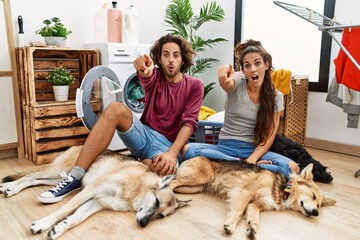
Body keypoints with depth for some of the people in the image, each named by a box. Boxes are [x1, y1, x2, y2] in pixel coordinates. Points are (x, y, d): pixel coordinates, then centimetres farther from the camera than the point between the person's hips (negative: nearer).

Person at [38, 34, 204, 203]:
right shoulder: (155, 76, 5)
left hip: (168, 144, -2)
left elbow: (189, 122, -10)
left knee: (164, 168, -40)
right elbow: (146, 77, -21)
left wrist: (172, 153, -25)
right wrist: (144, 69, -47)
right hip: (144, 134, 2)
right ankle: (75, 177, -28)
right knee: (116, 109, -28)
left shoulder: (195, 86, 1)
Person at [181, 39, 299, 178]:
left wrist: (251, 160, -18)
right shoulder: (237, 84, -4)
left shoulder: (276, 97, 1)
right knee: (188, 150, -29)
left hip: (254, 149, 1)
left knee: (292, 168, -28)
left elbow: (269, 137, -2)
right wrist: (224, 79, -56)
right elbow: (227, 84, -31)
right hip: (226, 146, 0)